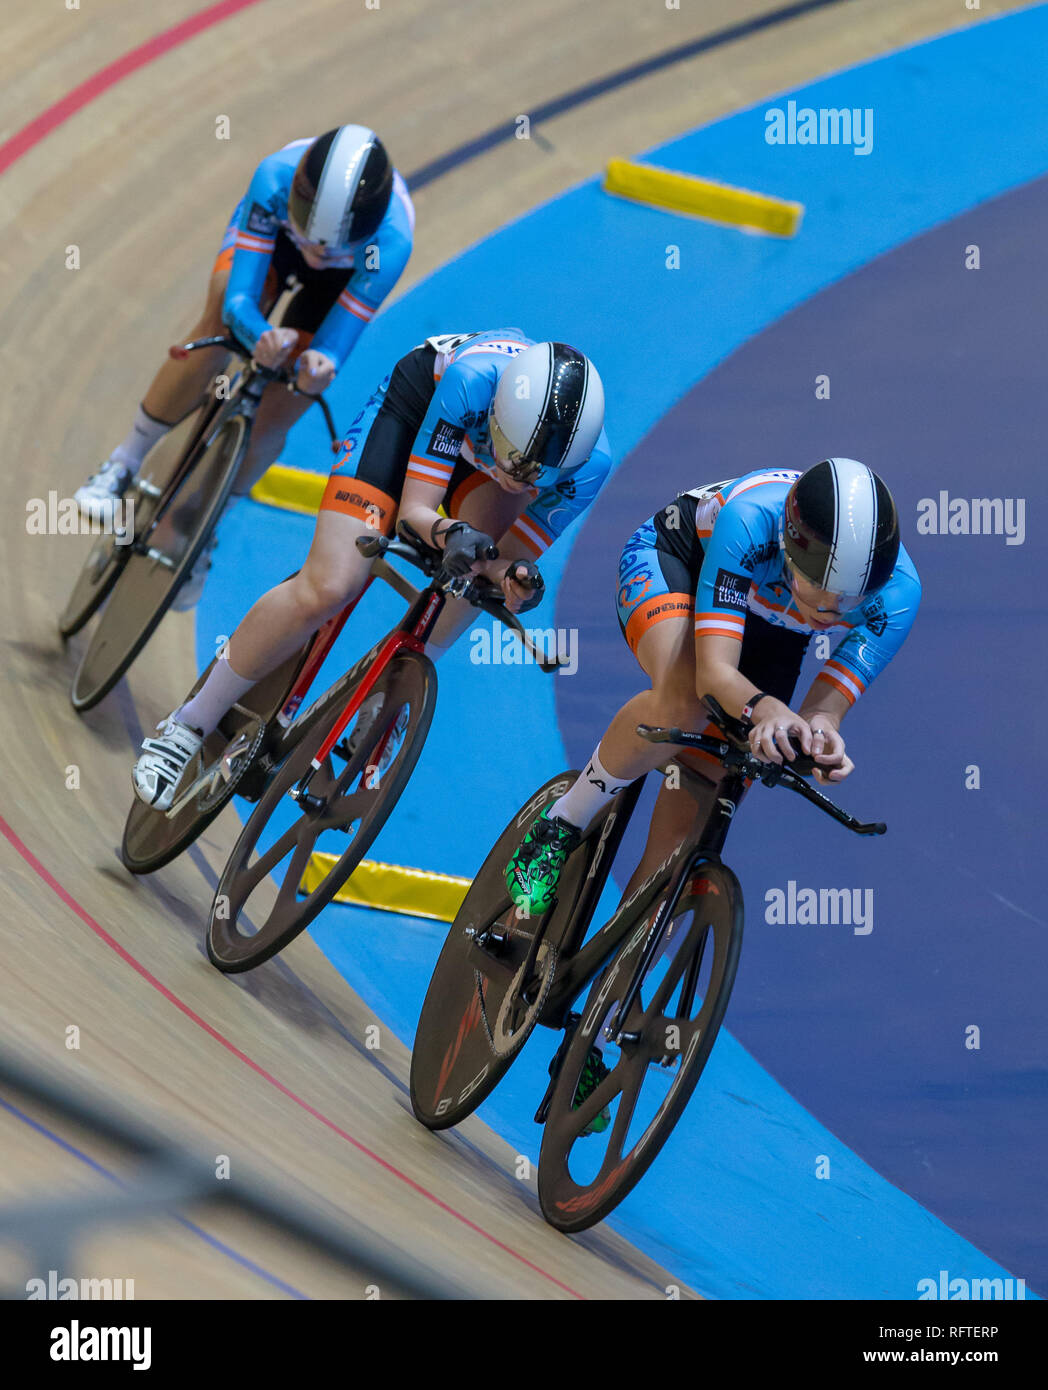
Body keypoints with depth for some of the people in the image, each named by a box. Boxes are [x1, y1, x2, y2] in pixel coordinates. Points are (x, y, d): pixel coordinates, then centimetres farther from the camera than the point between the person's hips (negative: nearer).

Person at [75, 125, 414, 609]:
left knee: (275, 415, -9)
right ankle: (124, 464, -9)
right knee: (220, 325, -27)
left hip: (347, 275, -1)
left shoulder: (390, 245, -43)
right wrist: (261, 336, -61)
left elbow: (336, 345, -37)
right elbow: (238, 299, -39)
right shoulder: (276, 176, -42)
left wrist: (319, 367, -60)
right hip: (272, 234, 1)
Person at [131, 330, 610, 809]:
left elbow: (505, 561, -23)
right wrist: (449, 534, -56)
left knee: (491, 565, -26)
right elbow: (414, 507, -34)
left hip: (479, 435, 4)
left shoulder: (587, 467, -34)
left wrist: (514, 578, -46)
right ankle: (189, 725, -2)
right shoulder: (473, 380, -43)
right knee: (326, 591, -18)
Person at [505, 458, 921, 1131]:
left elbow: (824, 708, -27)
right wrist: (764, 710, -62)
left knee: (683, 834, -5)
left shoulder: (896, 593, -33)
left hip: (766, 631, 3)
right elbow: (714, 671, -41)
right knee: (684, 700, -39)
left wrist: (820, 736, -51)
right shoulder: (751, 518, -42)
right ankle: (558, 831, -14)